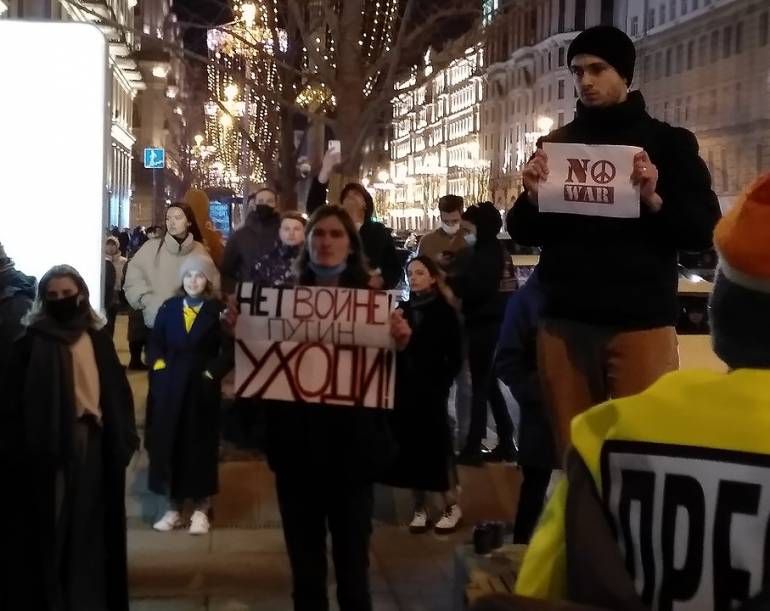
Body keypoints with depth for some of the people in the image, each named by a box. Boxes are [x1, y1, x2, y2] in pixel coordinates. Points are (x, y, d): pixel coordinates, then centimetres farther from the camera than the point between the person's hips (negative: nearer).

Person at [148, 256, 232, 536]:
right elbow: (154, 344, 9)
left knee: (200, 445, 5)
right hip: (170, 386, 3)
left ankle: (201, 508, 14)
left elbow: (229, 350, -7)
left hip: (203, 386, -3)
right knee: (169, 443, 5)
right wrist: (160, 368, -5)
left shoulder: (218, 310, -4)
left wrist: (212, 373, -14)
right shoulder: (168, 307, 6)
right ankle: (174, 506, 15)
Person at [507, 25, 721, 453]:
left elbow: (705, 231, -1)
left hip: (641, 324, -2)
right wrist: (532, 197, -7)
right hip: (565, 323, 3)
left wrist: (655, 201, -18)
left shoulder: (667, 142, 5)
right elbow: (523, 233, 12)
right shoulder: (556, 143, 13)